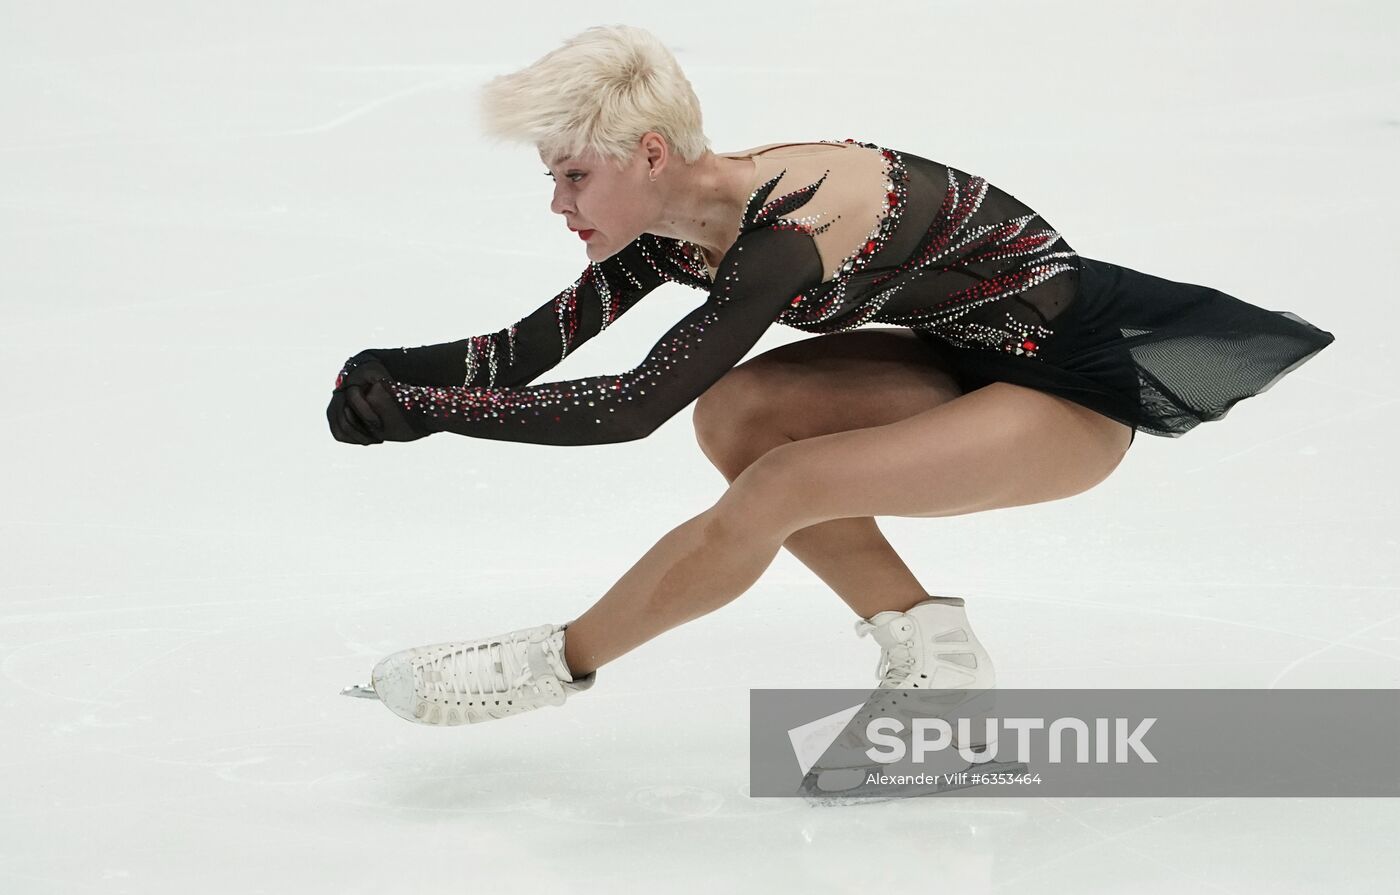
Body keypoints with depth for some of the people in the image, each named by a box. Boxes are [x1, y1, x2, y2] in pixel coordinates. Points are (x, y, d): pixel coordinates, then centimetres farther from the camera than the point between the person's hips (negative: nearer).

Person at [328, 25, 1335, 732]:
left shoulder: (792, 222, -31)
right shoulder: (678, 222, -5)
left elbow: (635, 405, -33)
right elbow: (534, 346, -4)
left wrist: (427, 409, -31)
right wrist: (409, 367, -22)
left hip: (1079, 391, -9)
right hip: (977, 358, 9)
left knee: (780, 488, -21)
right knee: (738, 417, -8)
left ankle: (555, 667, -2)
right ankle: (937, 666, 0)